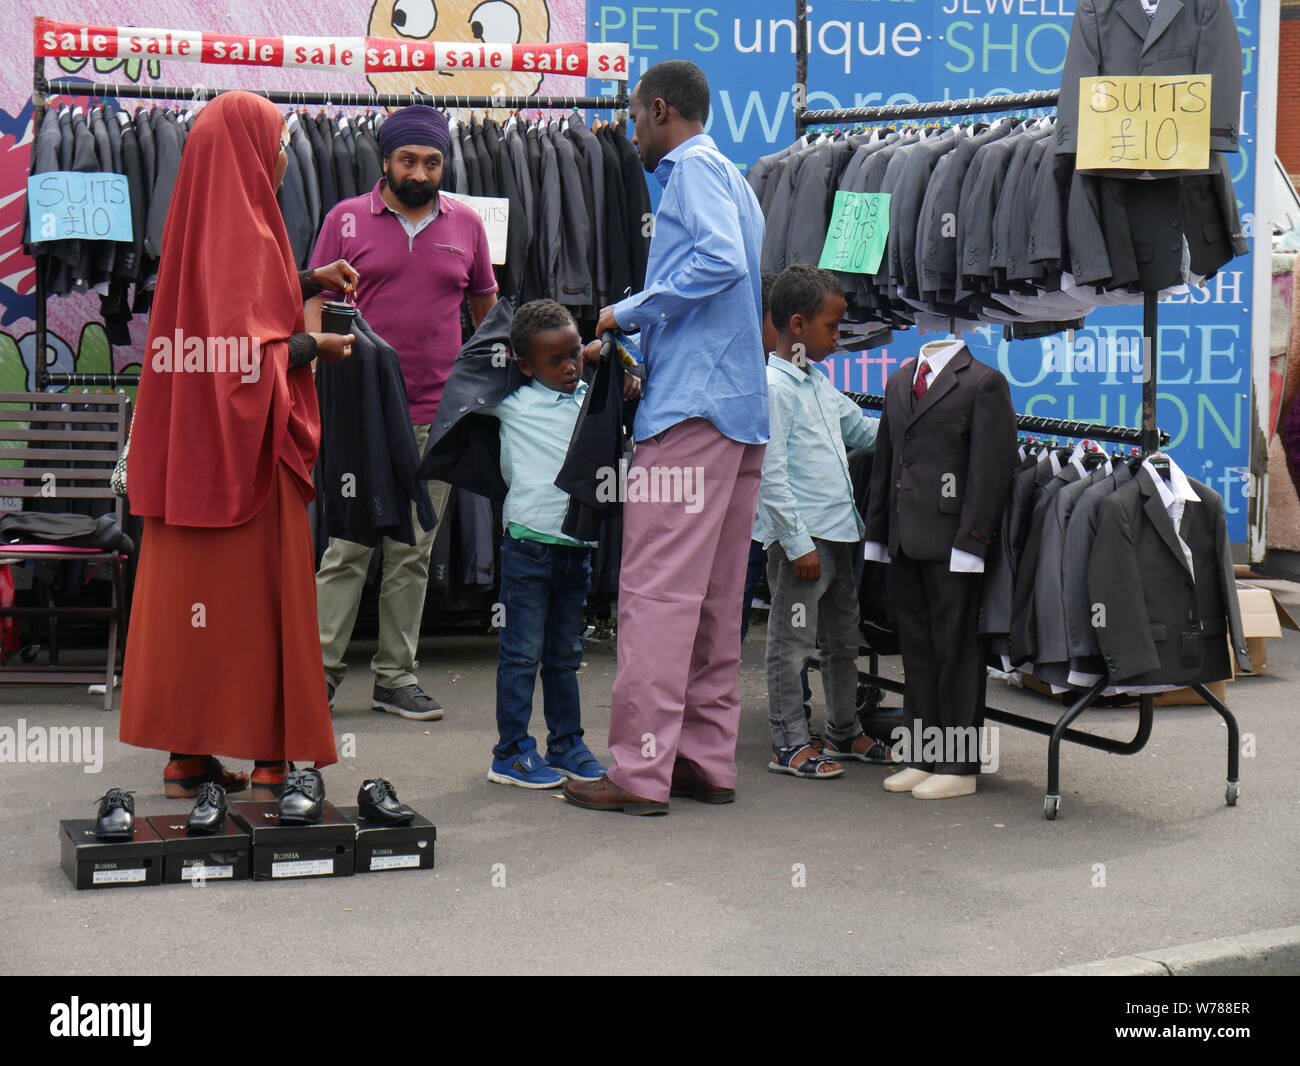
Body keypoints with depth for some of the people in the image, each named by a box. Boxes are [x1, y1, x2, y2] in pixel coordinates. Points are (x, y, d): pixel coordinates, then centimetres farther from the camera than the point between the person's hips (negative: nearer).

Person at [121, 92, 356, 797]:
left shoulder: (197, 228, 11)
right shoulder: (250, 233, -15)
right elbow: (250, 352, -21)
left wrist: (305, 284, 21)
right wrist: (315, 346, -6)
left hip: (189, 448, 8)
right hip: (247, 448, -8)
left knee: (191, 592, 9)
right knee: (256, 597, -1)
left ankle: (186, 756, 14)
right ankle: (269, 763, 5)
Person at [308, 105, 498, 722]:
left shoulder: (466, 224, 10)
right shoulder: (347, 220, 3)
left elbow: (486, 308, 21)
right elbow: (316, 306, 2)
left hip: (435, 416, 3)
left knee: (413, 554, 8)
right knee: (347, 548, -4)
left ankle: (396, 677, 15)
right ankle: (320, 673, 5)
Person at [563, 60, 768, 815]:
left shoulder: (693, 167, -4)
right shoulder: (733, 178, 24)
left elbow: (723, 261, -22)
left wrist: (631, 313, -12)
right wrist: (633, 344, 24)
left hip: (692, 407, -10)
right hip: (744, 412, 10)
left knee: (658, 591, -10)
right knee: (718, 595, 11)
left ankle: (640, 772, -9)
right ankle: (709, 759, 15)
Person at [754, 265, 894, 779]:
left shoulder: (818, 384, 15)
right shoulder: (772, 386, -14)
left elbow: (863, 430, 28)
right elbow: (770, 473, -18)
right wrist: (797, 542, -20)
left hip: (839, 531, 10)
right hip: (801, 537, -9)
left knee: (843, 637, 17)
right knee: (792, 639, 0)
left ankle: (843, 731, 30)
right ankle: (789, 743, 7)